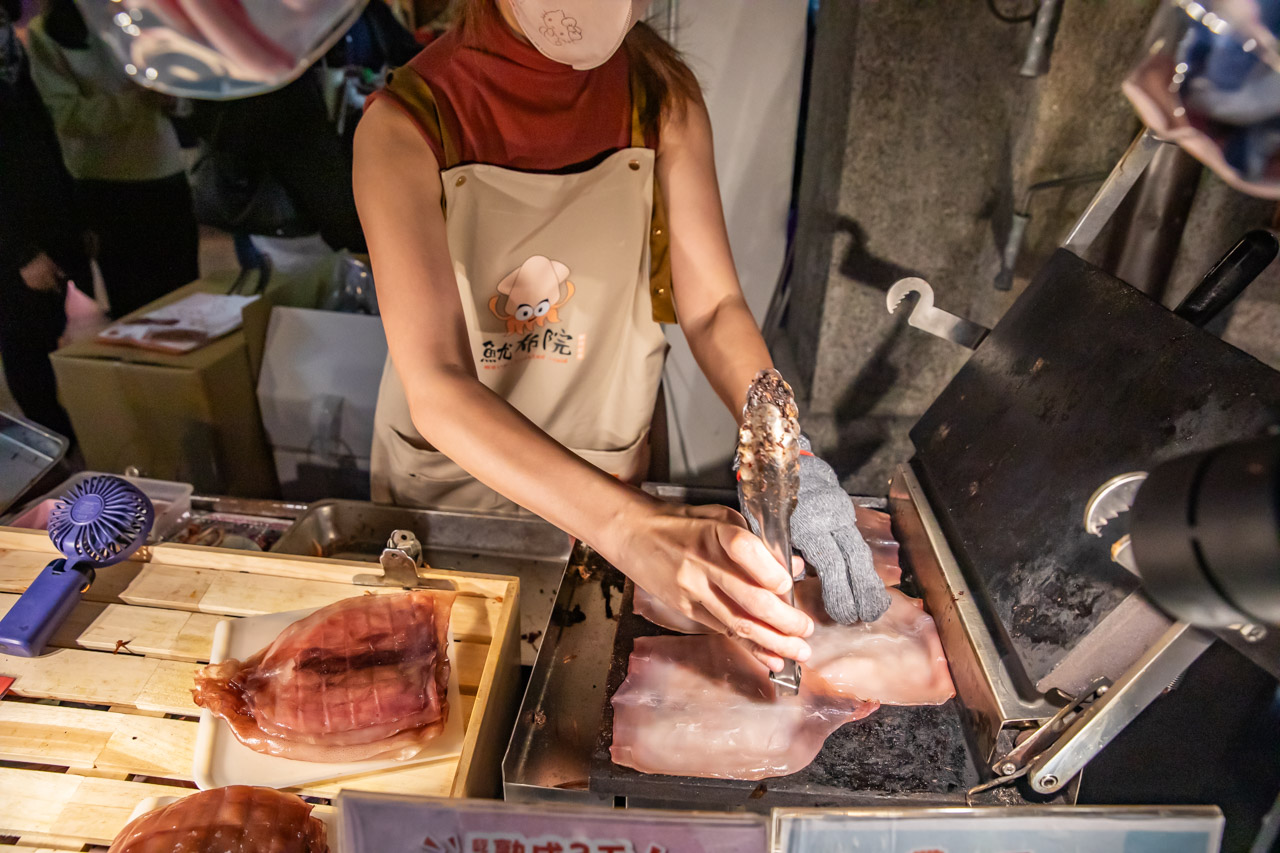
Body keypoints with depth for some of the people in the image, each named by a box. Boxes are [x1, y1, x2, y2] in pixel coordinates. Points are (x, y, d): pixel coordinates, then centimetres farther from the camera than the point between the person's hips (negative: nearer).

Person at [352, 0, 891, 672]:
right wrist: (635, 530, -46)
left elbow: (713, 306, -12)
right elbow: (436, 389, -32)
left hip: (608, 473, 2)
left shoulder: (663, 97, -12)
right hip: (447, 473, -1)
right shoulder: (405, 125, -22)